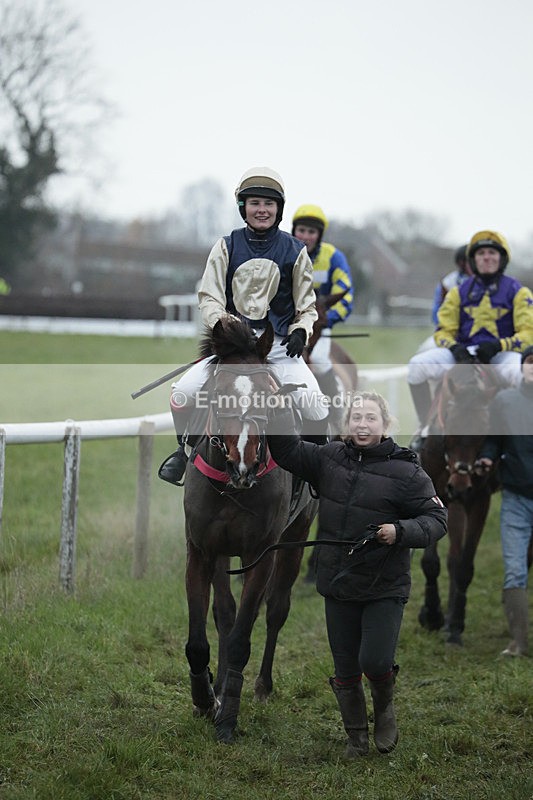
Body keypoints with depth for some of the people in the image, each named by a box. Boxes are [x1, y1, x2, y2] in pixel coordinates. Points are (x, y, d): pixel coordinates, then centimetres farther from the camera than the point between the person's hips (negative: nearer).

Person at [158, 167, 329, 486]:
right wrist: (221, 324, -16)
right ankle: (185, 450, 13)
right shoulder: (227, 247, 6)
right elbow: (209, 297, 4)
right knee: (182, 394, -17)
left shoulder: (294, 250, 6)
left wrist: (301, 331, -9)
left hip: (280, 345, -1)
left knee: (314, 404, -23)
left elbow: (307, 306, 11)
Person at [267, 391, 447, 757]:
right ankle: (357, 738, 29)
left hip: (384, 588, -4)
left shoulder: (405, 472, -10)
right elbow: (287, 451, 5)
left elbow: (437, 518, -8)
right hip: (338, 587, 4)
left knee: (375, 662, -12)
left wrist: (401, 532, -24)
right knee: (345, 671, 11)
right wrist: (278, 410, -7)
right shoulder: (329, 458, 2)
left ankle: (385, 707, 21)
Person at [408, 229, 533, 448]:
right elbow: (443, 331, 11)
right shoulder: (459, 292, 15)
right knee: (418, 365, -22)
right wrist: (455, 348, -12)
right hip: (463, 353, 3)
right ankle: (425, 429, -8)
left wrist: (499, 346, -20)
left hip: (501, 353, -3)